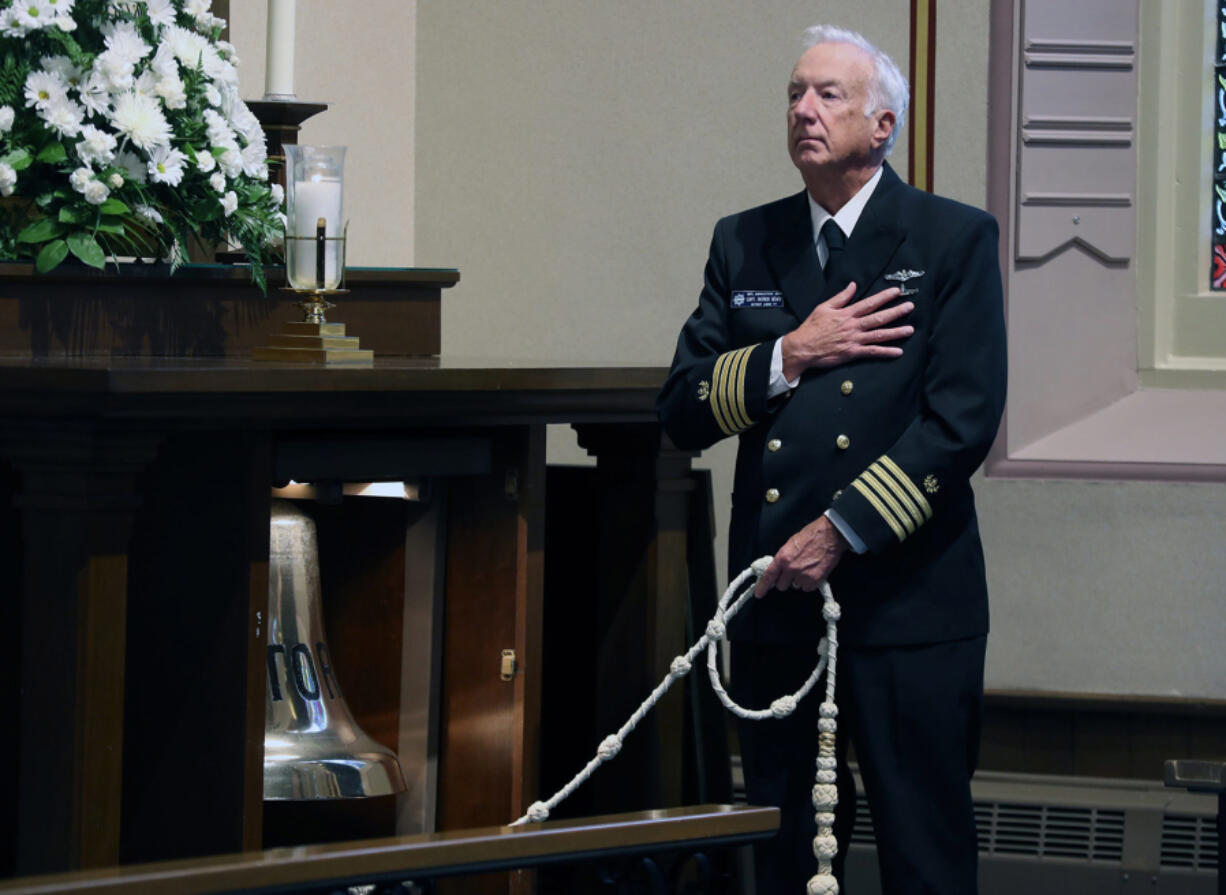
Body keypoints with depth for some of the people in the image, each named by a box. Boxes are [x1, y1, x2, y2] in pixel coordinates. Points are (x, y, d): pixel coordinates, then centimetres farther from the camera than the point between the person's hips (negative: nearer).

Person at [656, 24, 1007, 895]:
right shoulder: (744, 244, 13)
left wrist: (840, 531, -14)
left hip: (908, 597, -4)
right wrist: (789, 355, -8)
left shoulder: (955, 240, 0)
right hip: (775, 596, 4)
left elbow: (962, 422, -9)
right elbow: (682, 411, 8)